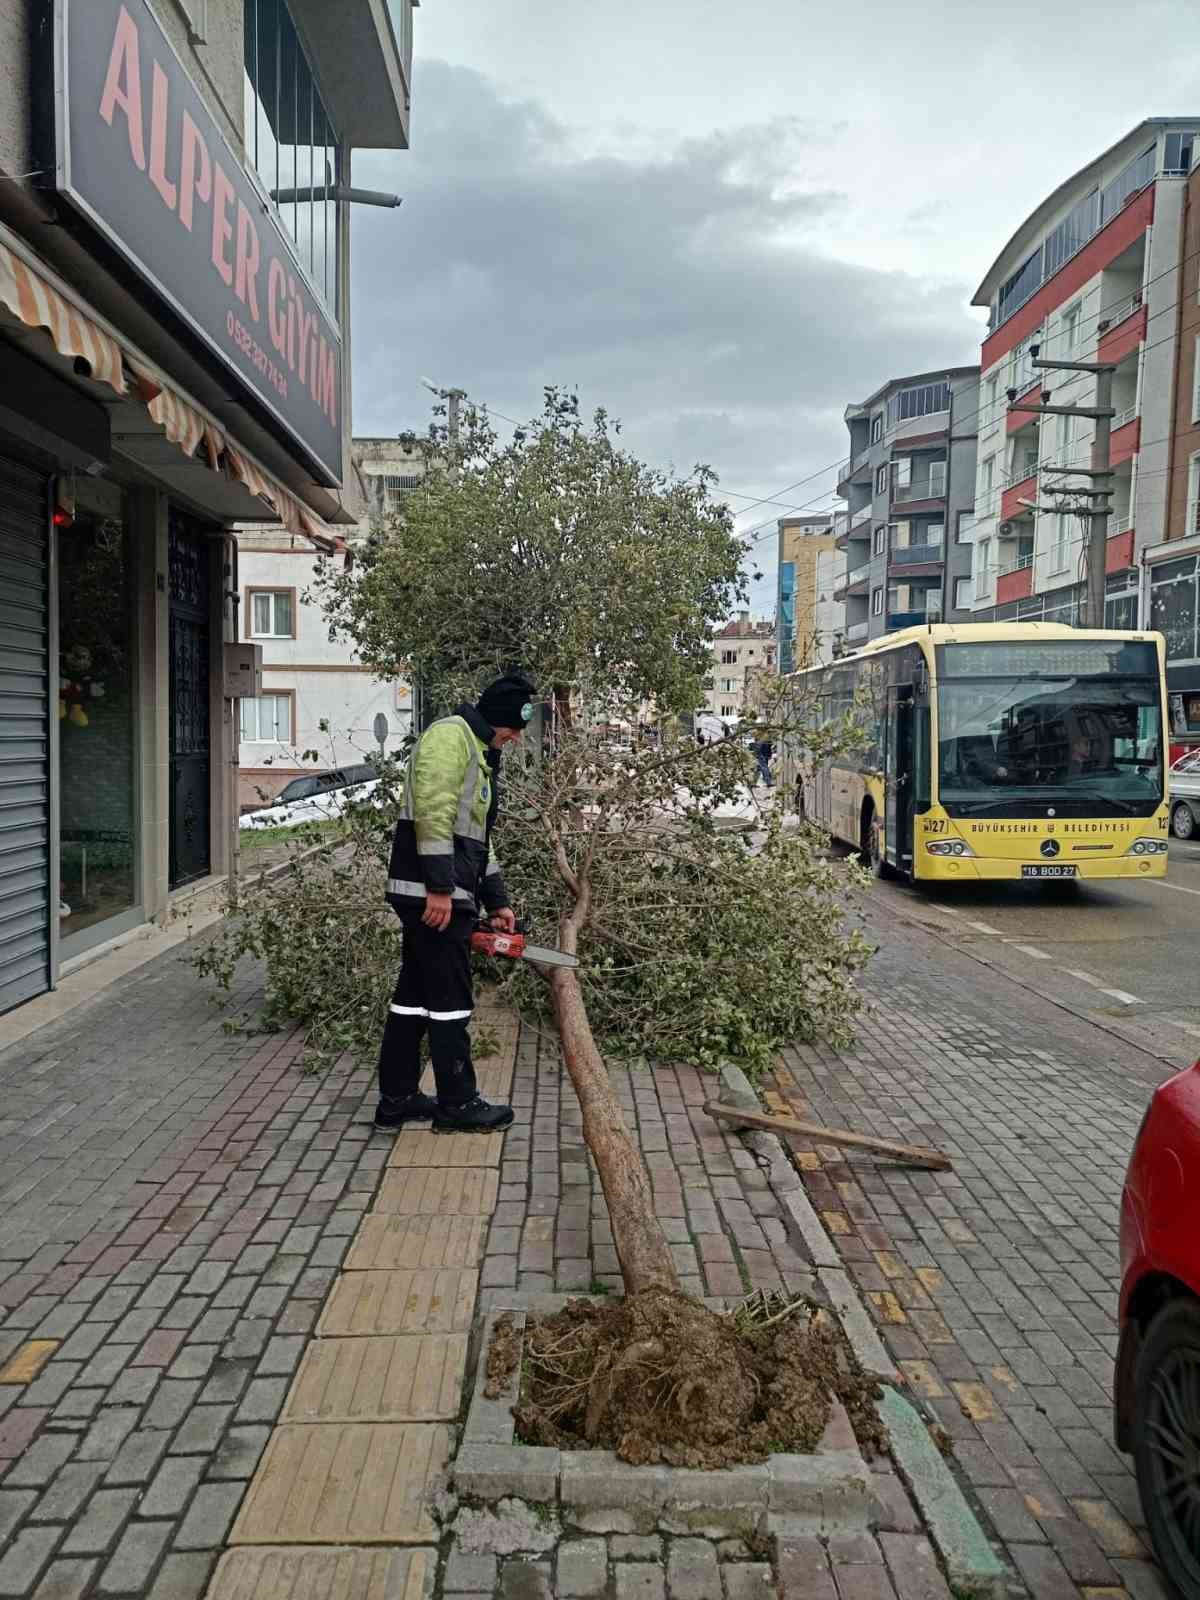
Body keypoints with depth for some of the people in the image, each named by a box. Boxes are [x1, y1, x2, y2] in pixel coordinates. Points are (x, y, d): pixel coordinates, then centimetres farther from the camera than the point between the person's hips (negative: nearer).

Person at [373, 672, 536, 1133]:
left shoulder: (480, 755, 23)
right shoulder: (451, 736, -9)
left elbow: (478, 837, 27)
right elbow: (433, 812, -21)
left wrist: (496, 901, 24)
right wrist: (441, 887, -24)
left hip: (443, 895, 10)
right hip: (434, 895, -10)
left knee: (415, 995, 13)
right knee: (451, 1000, -2)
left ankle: (397, 1099, 21)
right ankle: (458, 1104, 8)